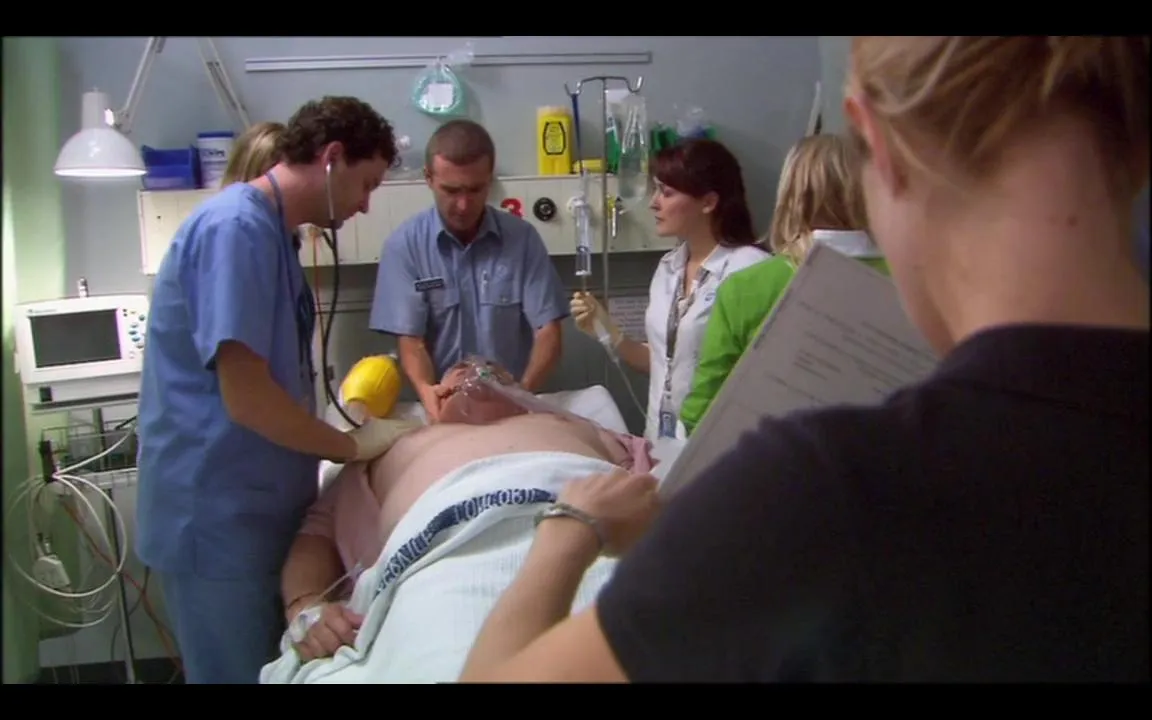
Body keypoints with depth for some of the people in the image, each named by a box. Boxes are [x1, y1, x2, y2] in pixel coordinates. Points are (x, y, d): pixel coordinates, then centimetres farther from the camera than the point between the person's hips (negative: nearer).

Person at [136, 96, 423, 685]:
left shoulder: (268, 230, 12)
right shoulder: (238, 226, -18)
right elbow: (246, 396, -24)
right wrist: (353, 446, -11)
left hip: (253, 506, 9)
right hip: (218, 515, -9)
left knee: (270, 667, 19)